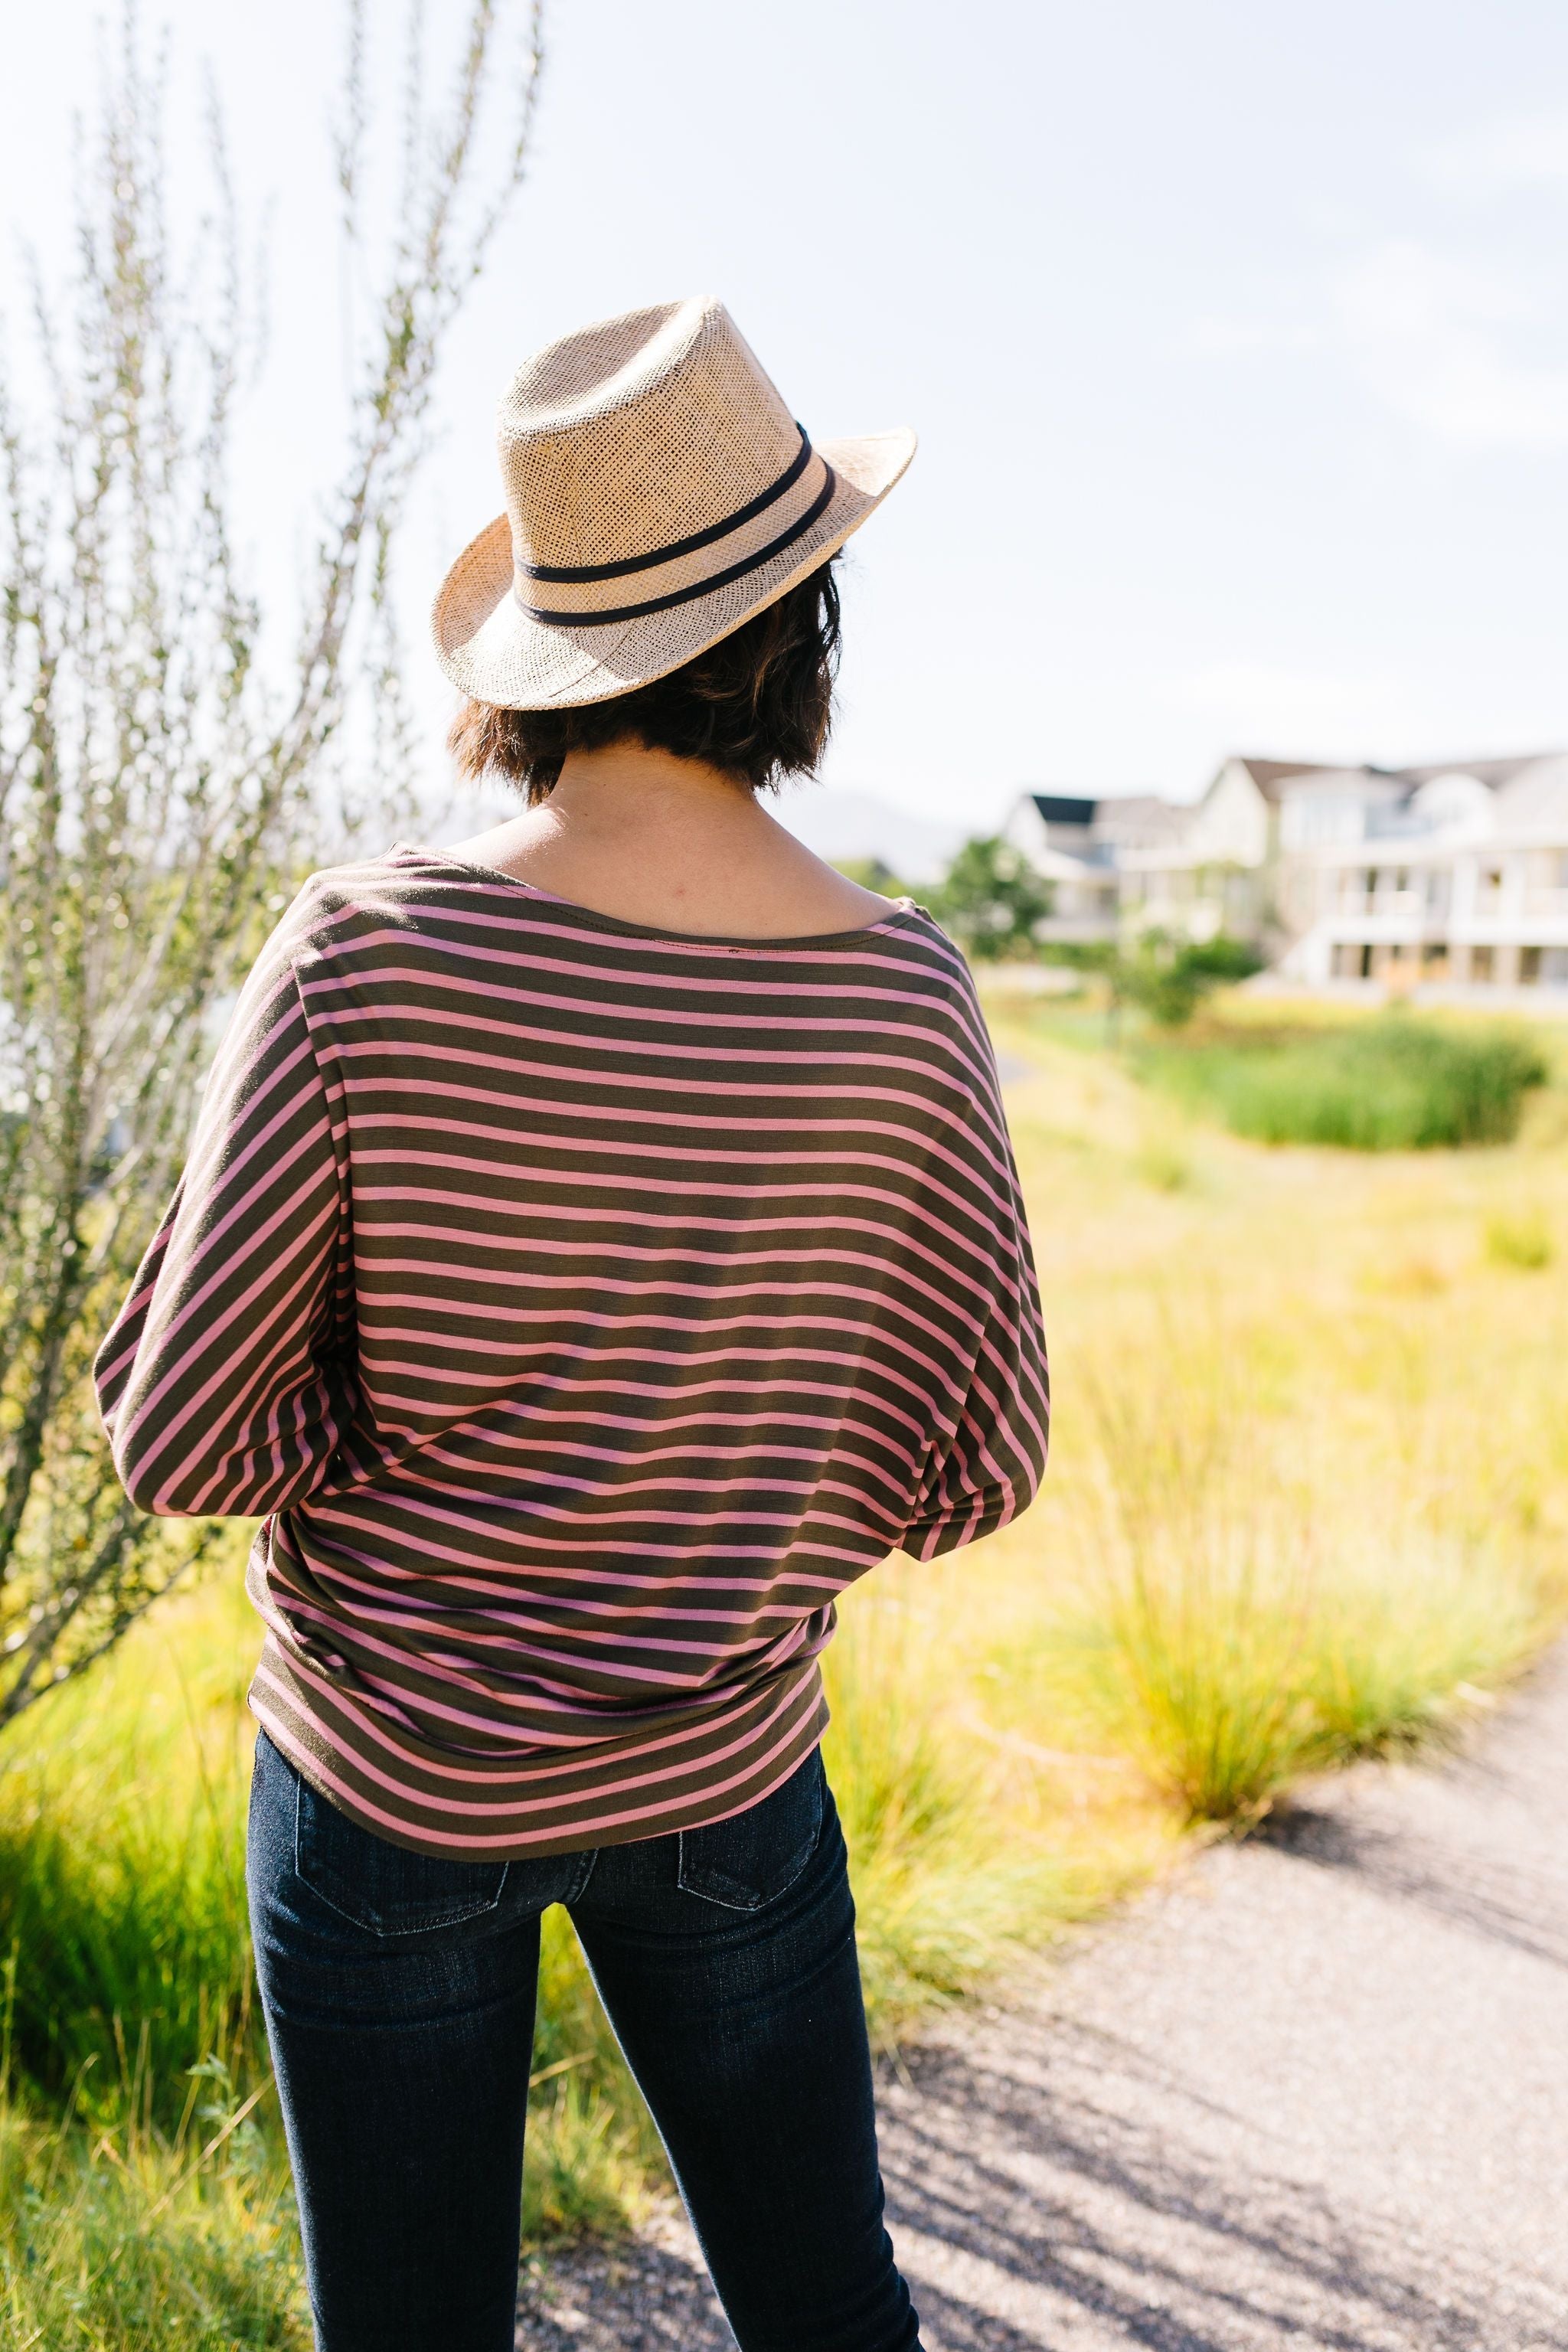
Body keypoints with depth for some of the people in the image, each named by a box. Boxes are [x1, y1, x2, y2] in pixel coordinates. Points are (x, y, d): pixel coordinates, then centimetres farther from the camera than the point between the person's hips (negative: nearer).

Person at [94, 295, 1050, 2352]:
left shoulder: (367, 953, -20)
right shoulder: (902, 1000, -14)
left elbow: (177, 1435, -16)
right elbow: (978, 1469, -5)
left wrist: (436, 1439, 0)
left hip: (391, 1780, -1)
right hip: (727, 1779, 2)